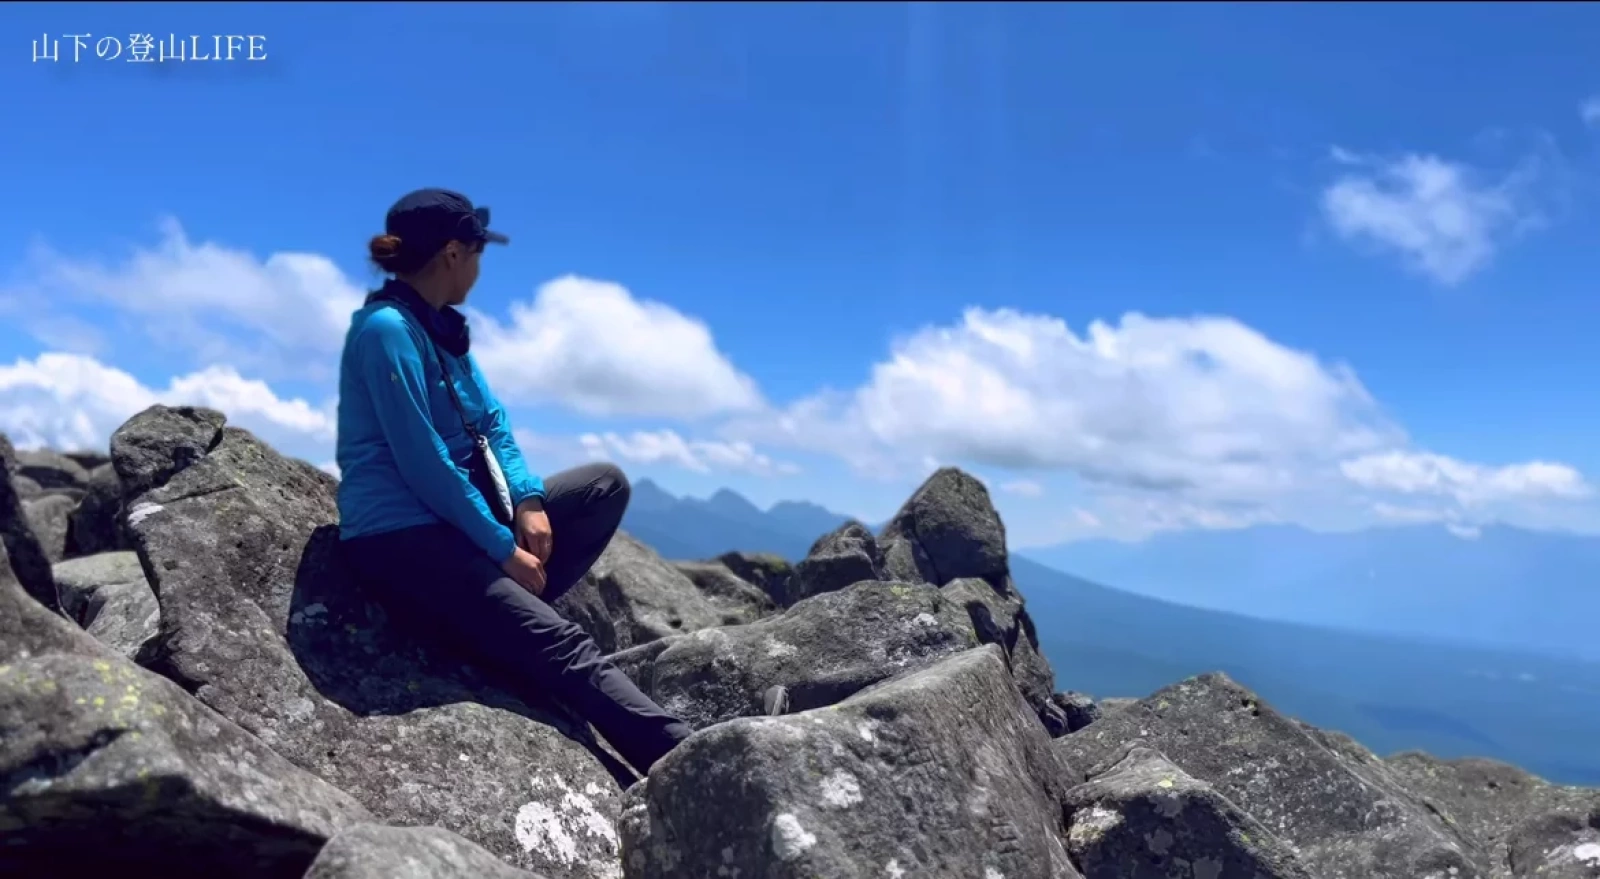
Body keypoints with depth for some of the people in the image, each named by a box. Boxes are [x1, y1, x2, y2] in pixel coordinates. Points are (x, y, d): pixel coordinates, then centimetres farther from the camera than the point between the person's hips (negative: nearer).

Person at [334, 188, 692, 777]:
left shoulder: (442, 327, 14)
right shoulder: (387, 329, -15)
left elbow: (490, 421, 10)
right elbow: (422, 463, -20)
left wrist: (529, 501, -7)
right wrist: (502, 549, -16)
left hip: (458, 518, 10)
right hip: (400, 538, -10)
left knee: (605, 484, 4)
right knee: (563, 646, -23)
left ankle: (507, 619, -7)